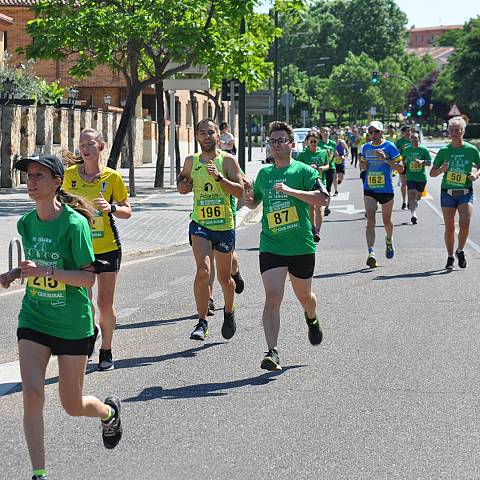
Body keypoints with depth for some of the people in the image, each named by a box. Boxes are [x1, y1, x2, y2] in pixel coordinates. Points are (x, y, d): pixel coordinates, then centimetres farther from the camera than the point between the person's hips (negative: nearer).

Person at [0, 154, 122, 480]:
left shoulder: (74, 223, -16)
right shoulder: (26, 223, 2)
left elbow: (89, 277, -17)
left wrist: (45, 271, -29)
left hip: (72, 323, -4)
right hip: (34, 318, 4)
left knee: (72, 405, 8)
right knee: (32, 393, -13)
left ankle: (110, 411, 44)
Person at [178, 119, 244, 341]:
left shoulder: (228, 160, -4)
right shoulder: (191, 161, 6)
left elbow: (240, 191, -12)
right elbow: (183, 178, 26)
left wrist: (219, 177, -25)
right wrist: (182, 185, 3)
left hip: (224, 225, -1)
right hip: (199, 224, 1)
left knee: (224, 277, 12)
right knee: (203, 270, -20)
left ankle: (229, 312, 41)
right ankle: (202, 322, -16)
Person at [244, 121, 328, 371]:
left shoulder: (304, 171, -5)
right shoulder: (264, 173, 9)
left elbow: (322, 198, -19)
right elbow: (256, 201, 25)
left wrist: (291, 191, -28)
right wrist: (249, 200, 1)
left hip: (302, 246, -2)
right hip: (271, 246, 2)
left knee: (304, 296, 16)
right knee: (272, 298, -14)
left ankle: (312, 319, 52)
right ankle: (272, 352, -16)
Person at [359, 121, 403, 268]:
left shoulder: (389, 147, -6)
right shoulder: (366, 147, 8)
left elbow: (401, 168, -8)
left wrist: (385, 159, -20)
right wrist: (363, 165, -1)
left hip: (386, 189, -2)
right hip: (369, 190, 2)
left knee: (386, 220, 14)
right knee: (370, 220, -12)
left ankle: (389, 241, 45)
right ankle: (371, 253, -21)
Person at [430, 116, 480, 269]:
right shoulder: (444, 151, 1)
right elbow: (432, 173, 6)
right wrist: (441, 169, -15)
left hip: (466, 193, -1)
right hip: (448, 193, 1)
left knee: (465, 223, -17)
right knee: (449, 227, 2)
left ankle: (460, 251, 8)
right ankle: (450, 257, 18)